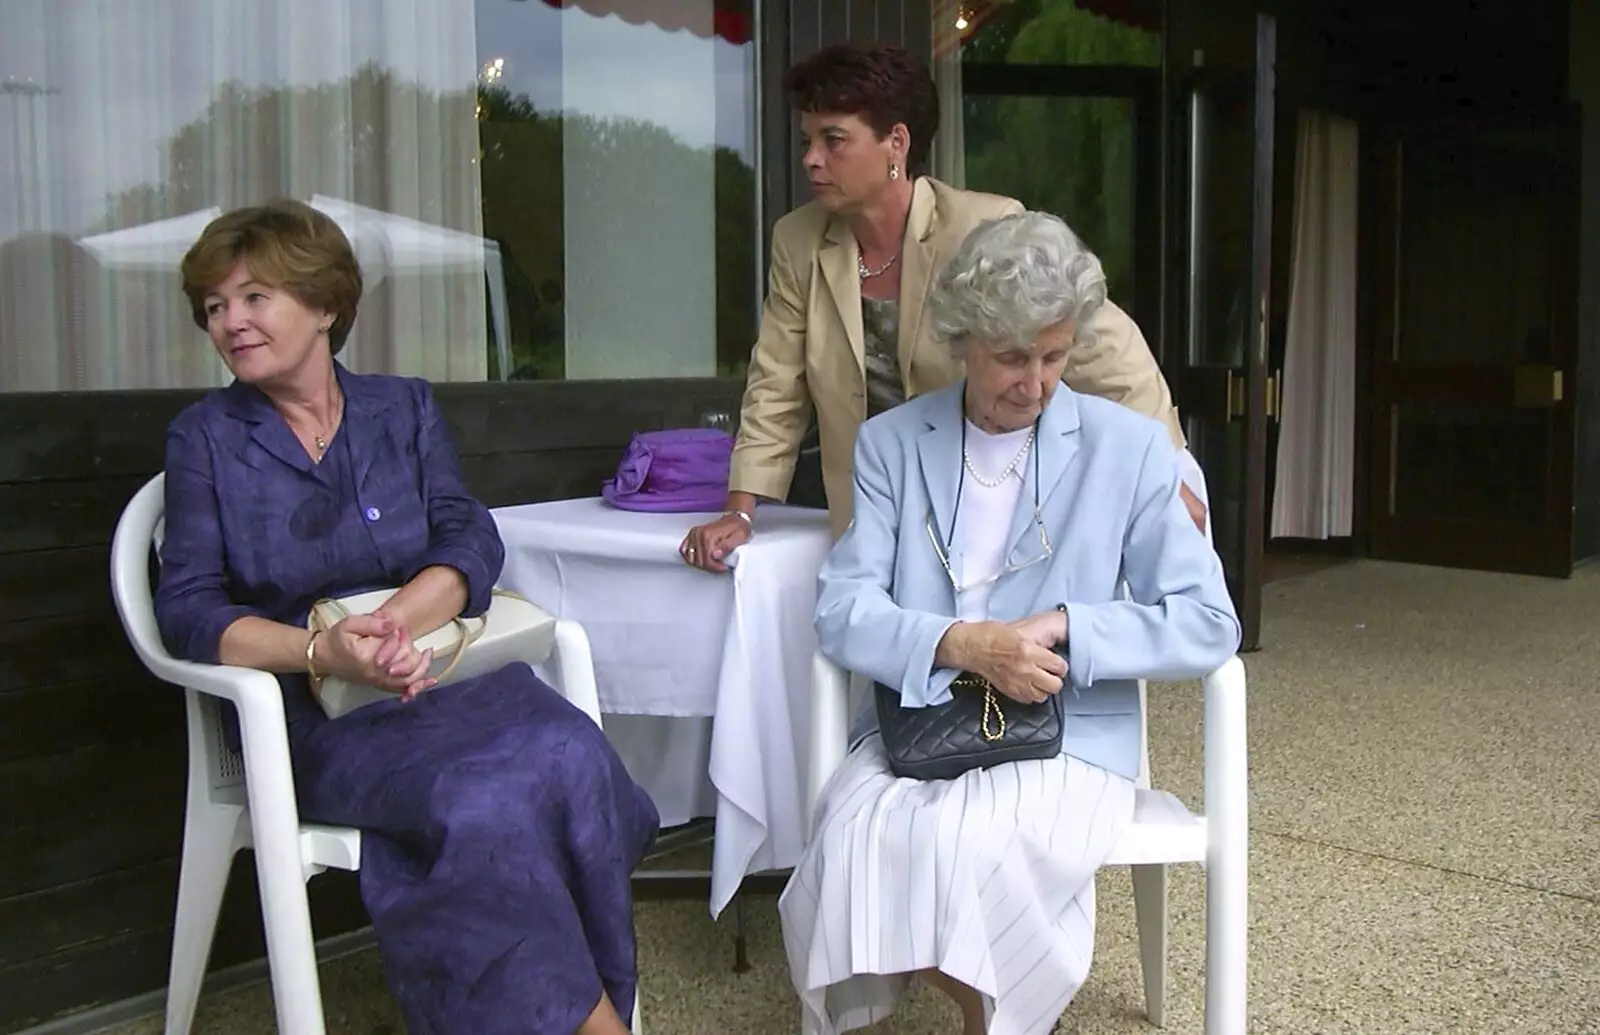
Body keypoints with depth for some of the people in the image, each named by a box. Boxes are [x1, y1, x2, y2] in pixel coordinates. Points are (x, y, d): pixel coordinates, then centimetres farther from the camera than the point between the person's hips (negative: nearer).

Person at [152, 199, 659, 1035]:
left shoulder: (405, 409, 14)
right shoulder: (205, 437, 8)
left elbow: (470, 541, 1)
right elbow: (187, 608, -3)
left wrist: (395, 620, -21)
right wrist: (325, 651, -22)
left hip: (441, 667, 3)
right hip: (316, 713, -2)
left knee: (567, 754, -30)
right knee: (482, 799, -32)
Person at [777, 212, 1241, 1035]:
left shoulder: (1131, 449, 1)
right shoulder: (889, 443, 6)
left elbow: (1209, 626, -2)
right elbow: (843, 611, -3)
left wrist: (1066, 629, -16)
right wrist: (963, 644, -21)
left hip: (1069, 737, -2)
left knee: (967, 841, -31)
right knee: (857, 834, -29)